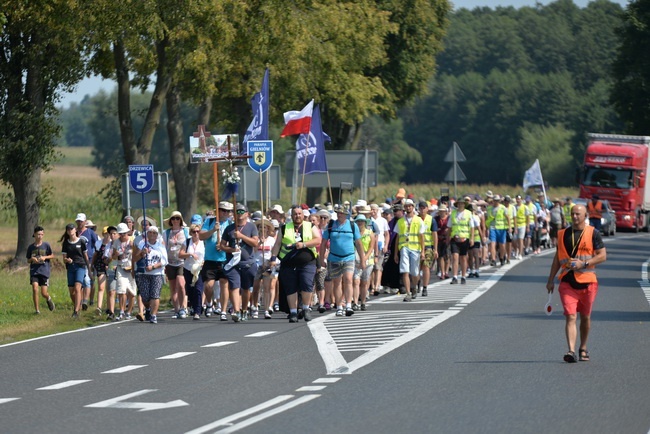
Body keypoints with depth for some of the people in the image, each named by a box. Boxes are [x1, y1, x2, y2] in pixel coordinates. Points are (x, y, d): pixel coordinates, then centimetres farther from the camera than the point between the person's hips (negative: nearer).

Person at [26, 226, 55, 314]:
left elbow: (52, 256, 10)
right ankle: (36, 309, -7)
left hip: (44, 271, -1)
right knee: (35, 288, -18)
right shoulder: (31, 247, 3)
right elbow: (28, 260, 12)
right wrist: (32, 259, -10)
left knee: (44, 293, -2)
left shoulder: (46, 245, -1)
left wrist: (45, 257, -8)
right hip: (34, 271, 1)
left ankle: (48, 299, 35)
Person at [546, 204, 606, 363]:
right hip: (567, 282, 1)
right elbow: (558, 258, 18)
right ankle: (571, 351, -20)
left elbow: (602, 256, -4)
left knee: (585, 317, 11)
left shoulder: (593, 233, 0)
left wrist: (584, 264, -17)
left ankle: (583, 349, 27)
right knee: (570, 317, -11)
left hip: (587, 282, -1)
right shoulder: (563, 234, 10)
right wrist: (551, 279, 14)